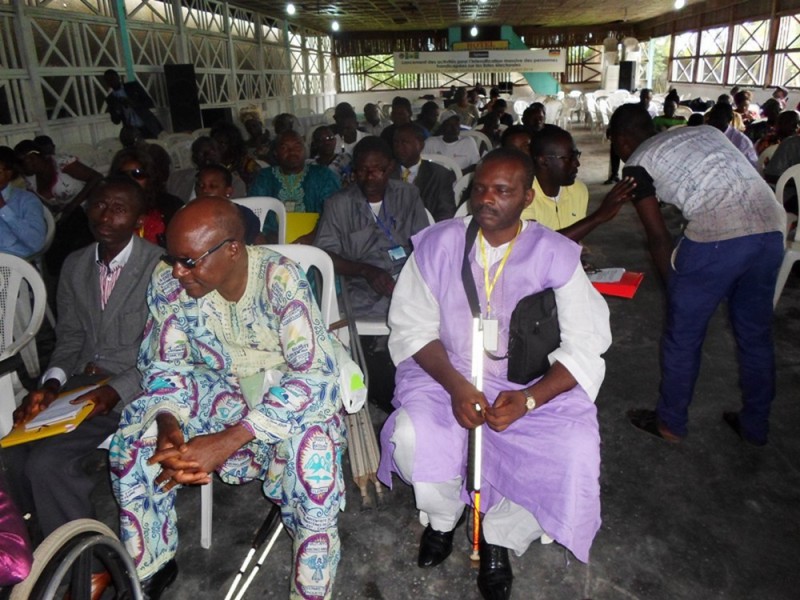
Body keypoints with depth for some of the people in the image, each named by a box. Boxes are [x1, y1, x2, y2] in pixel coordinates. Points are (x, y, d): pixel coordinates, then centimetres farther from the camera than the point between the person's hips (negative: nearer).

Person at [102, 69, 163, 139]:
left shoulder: (133, 86, 4)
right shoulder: (110, 99, 9)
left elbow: (150, 103, -2)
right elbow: (116, 121, 7)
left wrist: (133, 103, -18)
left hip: (149, 128, -1)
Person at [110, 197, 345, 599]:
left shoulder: (280, 278, -28)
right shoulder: (168, 280, -14)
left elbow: (317, 373, -31)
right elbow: (165, 363, -3)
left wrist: (228, 440, -37)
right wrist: (169, 426, -25)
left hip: (289, 388, -4)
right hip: (218, 386, 5)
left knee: (311, 460, -32)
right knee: (132, 442, -14)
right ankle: (151, 566, 12)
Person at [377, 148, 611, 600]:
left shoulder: (556, 255, -8)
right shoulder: (438, 244, -6)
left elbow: (585, 346, -9)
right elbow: (413, 328, -4)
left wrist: (530, 398, -24)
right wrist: (456, 385, -20)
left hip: (534, 384, 0)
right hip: (447, 374, 1)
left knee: (575, 454, -24)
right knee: (410, 438, -26)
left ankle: (500, 536, 7)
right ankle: (443, 516, 12)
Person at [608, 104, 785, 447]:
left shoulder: (637, 164, 8)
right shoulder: (705, 131, 25)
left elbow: (658, 237, 4)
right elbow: (740, 182, 23)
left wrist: (675, 287, 16)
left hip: (718, 236, -7)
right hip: (773, 226, 7)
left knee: (682, 336, 12)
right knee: (756, 334, 21)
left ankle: (670, 423, 30)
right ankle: (754, 426, 38)